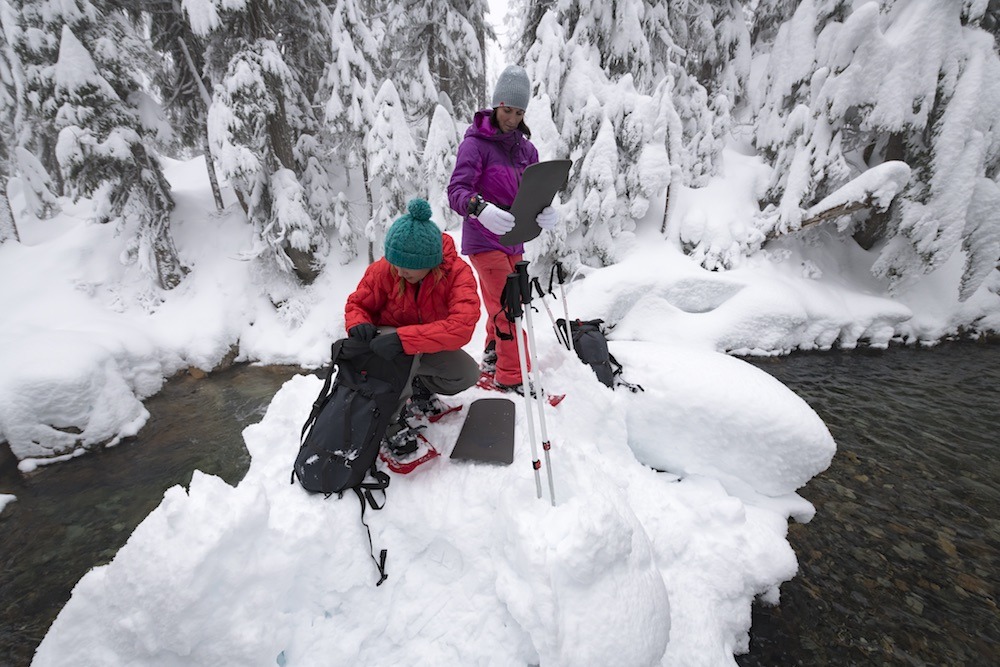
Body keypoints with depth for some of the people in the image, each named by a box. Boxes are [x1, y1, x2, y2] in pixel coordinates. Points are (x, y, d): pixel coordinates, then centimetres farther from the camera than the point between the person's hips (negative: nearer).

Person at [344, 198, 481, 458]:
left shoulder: (458, 272, -28)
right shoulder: (383, 270, -23)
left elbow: (462, 325, -42)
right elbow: (357, 303, -7)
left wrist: (403, 338, -52)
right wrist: (358, 324, -33)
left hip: (431, 347, 2)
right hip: (387, 338, -1)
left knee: (468, 374, -20)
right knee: (404, 351, -36)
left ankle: (418, 387, 11)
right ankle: (392, 418, -13)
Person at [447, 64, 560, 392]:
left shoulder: (526, 148, 10)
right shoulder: (475, 143, -9)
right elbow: (456, 190, -19)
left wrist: (546, 211, -20)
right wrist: (480, 208, -40)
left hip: (513, 239, 7)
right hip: (484, 239, -7)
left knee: (503, 305, 18)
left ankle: (492, 358, 39)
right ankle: (511, 376, 7)